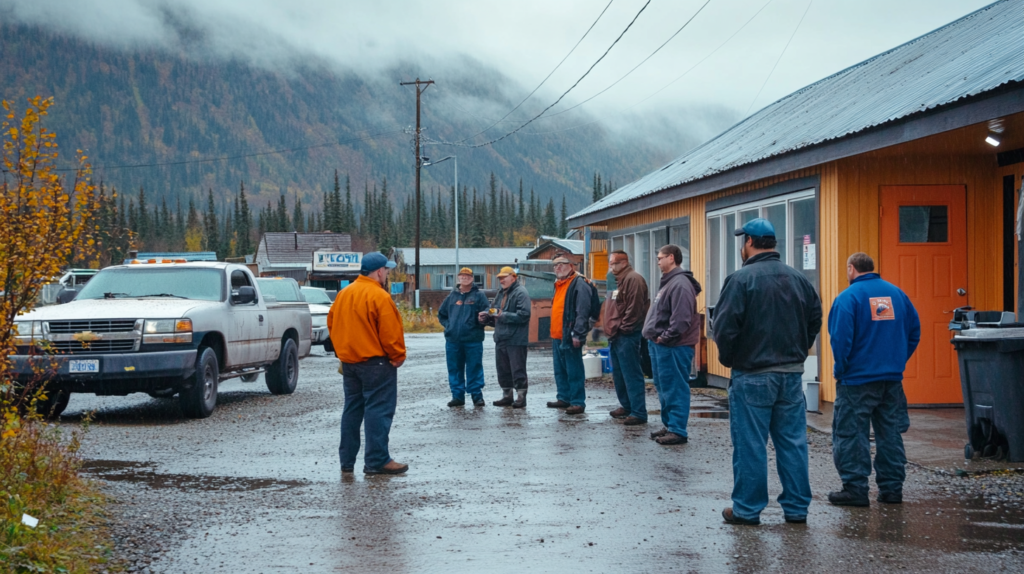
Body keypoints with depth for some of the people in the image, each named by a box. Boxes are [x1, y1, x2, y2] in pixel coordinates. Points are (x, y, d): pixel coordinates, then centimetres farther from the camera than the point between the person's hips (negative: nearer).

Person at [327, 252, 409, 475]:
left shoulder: (343, 294, 9)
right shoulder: (379, 297, -15)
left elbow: (332, 324, 14)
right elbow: (390, 333, -18)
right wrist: (398, 356, -5)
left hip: (349, 362, 8)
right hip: (375, 362, -8)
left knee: (352, 409, 14)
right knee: (378, 410, -4)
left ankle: (347, 460, 18)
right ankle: (377, 461, -5)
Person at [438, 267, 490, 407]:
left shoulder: (479, 295, 4)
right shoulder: (452, 296, 15)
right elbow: (441, 314, 23)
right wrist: (448, 325, 7)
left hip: (473, 340, -4)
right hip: (453, 340, 4)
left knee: (474, 368, -2)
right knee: (455, 369, 7)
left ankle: (477, 395, 5)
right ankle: (457, 395, 15)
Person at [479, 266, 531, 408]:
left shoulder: (520, 293, -10)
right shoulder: (500, 293, 17)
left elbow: (523, 315, -20)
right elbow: (494, 312, 23)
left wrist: (503, 315, -22)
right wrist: (485, 317, 2)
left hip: (516, 339, -9)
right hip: (501, 338, 9)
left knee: (518, 370, -4)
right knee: (503, 370, 13)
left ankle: (521, 397, 2)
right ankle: (507, 396, 23)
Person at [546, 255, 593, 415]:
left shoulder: (579, 284, -11)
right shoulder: (559, 284, 19)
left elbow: (583, 311, -17)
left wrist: (577, 334, -21)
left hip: (569, 336, -9)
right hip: (557, 336, 9)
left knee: (574, 371, -6)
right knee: (560, 370, 14)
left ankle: (578, 402, -3)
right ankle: (563, 398, 23)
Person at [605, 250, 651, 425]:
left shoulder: (633, 279, -12)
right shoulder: (619, 281, 19)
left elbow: (635, 308, -20)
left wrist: (623, 328, -16)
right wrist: (611, 329, 15)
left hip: (627, 336, -10)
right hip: (616, 336, 10)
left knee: (631, 375, -9)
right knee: (618, 374, 16)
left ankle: (639, 413, -8)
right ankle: (626, 406, 27)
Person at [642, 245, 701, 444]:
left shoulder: (680, 284, -16)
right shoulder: (668, 282, 17)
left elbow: (681, 319, -24)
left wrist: (664, 338, -19)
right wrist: (655, 338, 15)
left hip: (672, 347, -11)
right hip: (660, 345, 11)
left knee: (675, 389, -6)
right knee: (663, 388, 15)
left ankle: (678, 431, -3)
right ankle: (669, 426, 24)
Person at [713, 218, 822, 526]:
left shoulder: (741, 279, -12)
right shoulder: (799, 279, 7)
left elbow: (724, 327, -16)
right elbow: (815, 322, 13)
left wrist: (728, 359, 1)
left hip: (752, 376, -5)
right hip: (792, 374, 5)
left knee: (750, 444, 2)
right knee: (792, 442, 10)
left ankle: (748, 509, 8)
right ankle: (797, 508, 15)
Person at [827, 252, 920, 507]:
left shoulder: (847, 297, -11)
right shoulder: (896, 293, 8)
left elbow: (840, 339, -17)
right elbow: (914, 330, 12)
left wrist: (841, 369, -6)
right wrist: (898, 360, 16)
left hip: (857, 380, -6)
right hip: (892, 378, 6)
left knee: (851, 434, 1)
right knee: (890, 434, 12)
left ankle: (855, 489, 0)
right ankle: (892, 488, 16)